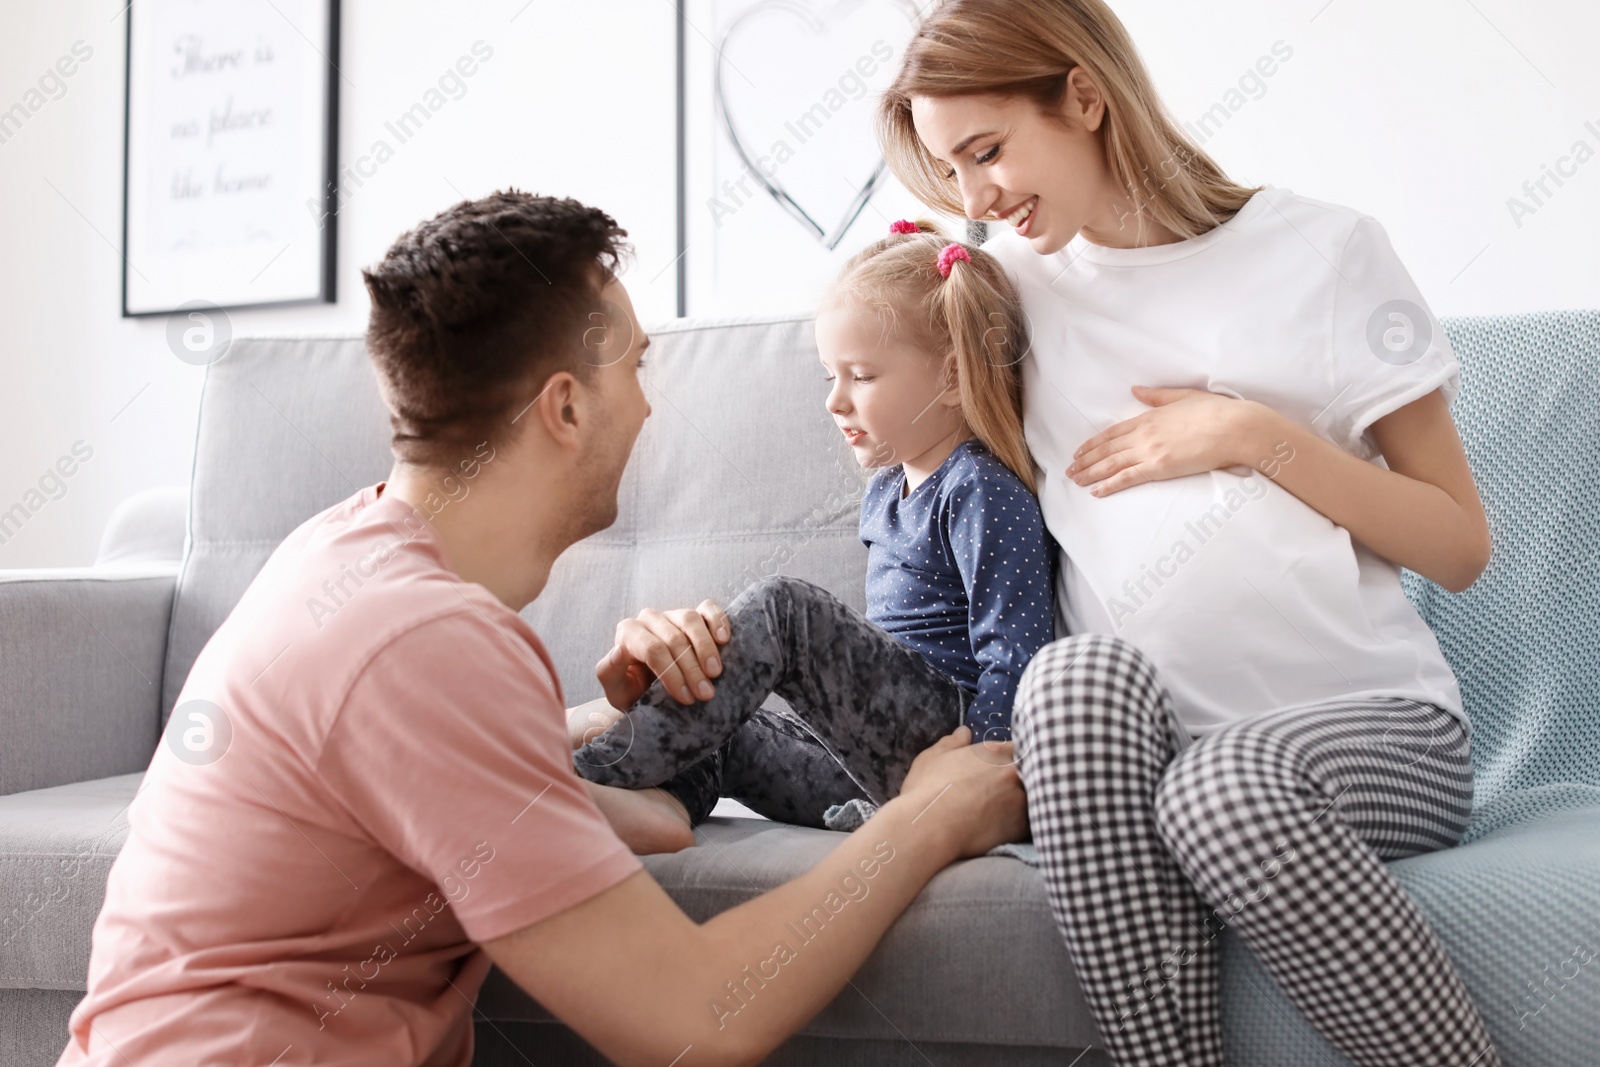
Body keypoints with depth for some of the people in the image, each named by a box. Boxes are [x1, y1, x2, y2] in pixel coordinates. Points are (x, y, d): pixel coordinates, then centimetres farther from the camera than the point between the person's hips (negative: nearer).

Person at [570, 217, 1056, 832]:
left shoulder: (982, 490, -10)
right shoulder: (886, 489, 18)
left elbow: (1012, 655, -17)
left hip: (948, 735, -10)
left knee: (781, 608, -21)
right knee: (710, 735, 0)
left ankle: (594, 774, -22)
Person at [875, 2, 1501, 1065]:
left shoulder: (1322, 248, 3)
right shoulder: (1016, 278, 12)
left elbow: (1462, 547, 1)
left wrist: (1257, 437, -10)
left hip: (1368, 721, -2)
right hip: (1131, 740, 2)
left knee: (1220, 792, -35)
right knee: (1081, 670, -32)